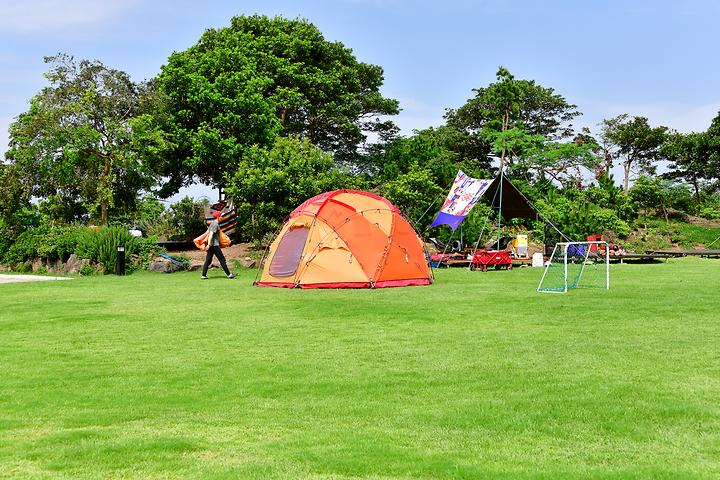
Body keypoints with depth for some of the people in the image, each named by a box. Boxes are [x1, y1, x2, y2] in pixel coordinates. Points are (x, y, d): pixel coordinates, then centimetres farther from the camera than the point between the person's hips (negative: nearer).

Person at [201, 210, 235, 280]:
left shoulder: (212, 223, 16)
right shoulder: (215, 224, -14)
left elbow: (208, 233, 23)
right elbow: (211, 234, -23)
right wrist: (209, 245, -29)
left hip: (211, 245, 10)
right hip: (214, 245, -10)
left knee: (208, 260, 7)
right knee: (222, 259, -4)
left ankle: (204, 275, 5)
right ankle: (228, 274, 1)